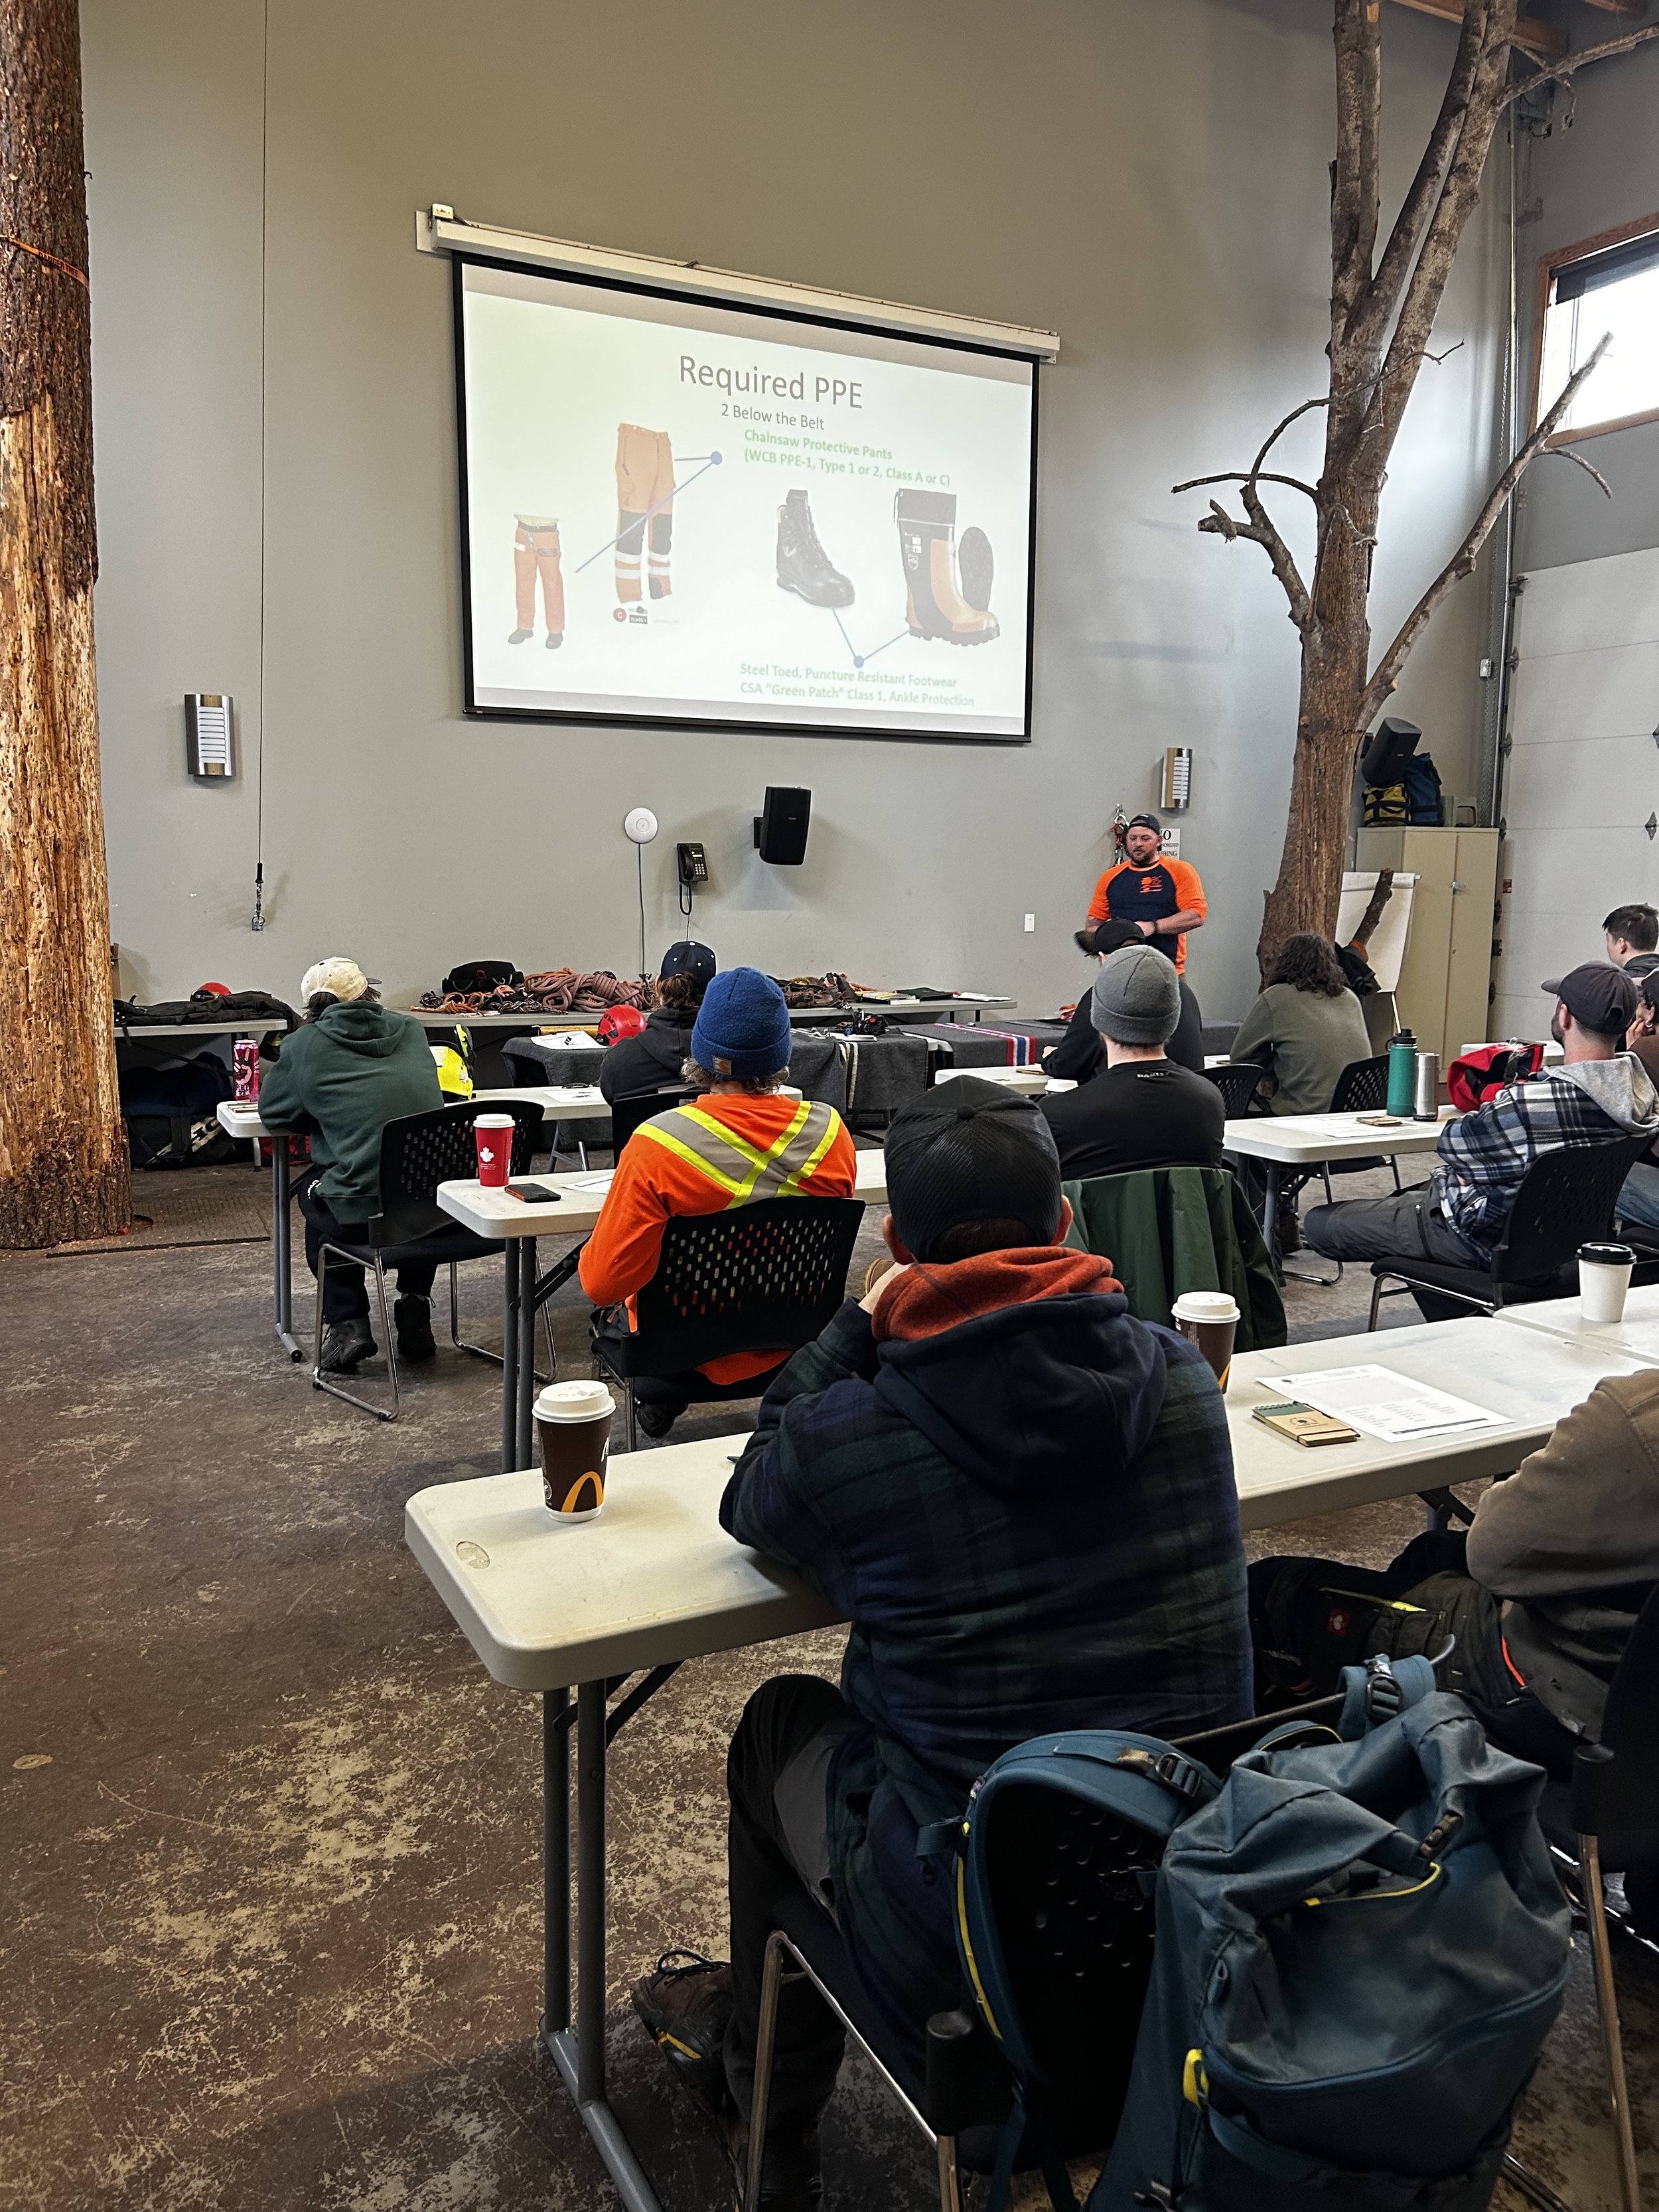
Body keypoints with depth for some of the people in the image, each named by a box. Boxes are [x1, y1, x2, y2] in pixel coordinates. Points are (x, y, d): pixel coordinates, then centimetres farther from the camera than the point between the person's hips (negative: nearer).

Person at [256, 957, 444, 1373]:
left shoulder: (303, 1045, 6)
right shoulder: (410, 1029, 15)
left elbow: (270, 1109, 20)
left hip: (366, 1215, -3)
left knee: (314, 1198, 31)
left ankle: (347, 1323, 21)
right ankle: (414, 1309, 30)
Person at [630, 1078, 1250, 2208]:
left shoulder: (838, 1440, -19)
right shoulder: (1182, 1377, -8)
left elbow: (749, 1505, 6)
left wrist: (858, 1327, 4)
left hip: (968, 1930, -4)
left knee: (783, 1721, 25)